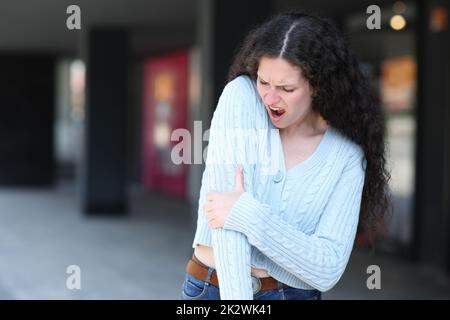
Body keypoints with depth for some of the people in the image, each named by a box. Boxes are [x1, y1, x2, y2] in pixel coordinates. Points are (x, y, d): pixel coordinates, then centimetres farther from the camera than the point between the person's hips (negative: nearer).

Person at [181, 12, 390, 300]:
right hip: (215, 287, 1)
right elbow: (225, 196, -17)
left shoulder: (347, 155, -6)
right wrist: (236, 297, -25)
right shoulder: (241, 95, -7)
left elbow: (328, 269, -12)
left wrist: (248, 214, -23)